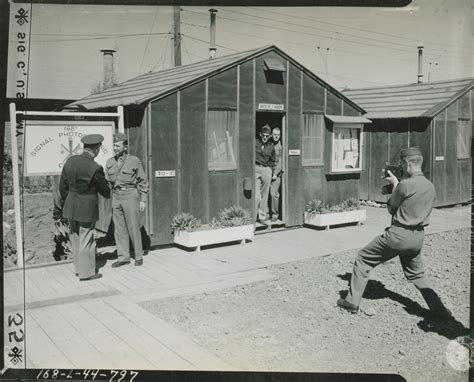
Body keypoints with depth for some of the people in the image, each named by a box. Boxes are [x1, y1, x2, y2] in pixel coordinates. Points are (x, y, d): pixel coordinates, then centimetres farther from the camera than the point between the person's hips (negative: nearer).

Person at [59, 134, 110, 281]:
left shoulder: (70, 161, -1)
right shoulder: (95, 168, -20)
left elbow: (63, 186, 8)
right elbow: (104, 189, -5)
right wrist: (112, 195, 17)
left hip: (71, 207, 7)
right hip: (87, 208, -7)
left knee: (76, 238, 18)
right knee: (86, 240, 5)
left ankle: (79, 268, 32)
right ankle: (86, 272, 16)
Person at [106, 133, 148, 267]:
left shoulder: (134, 161, -3)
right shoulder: (110, 162, 8)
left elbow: (143, 182, 0)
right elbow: (107, 182, 12)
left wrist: (143, 200, -4)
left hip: (130, 196, -4)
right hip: (116, 197, 4)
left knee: (133, 228, 0)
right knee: (119, 229, 6)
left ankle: (139, 256, 15)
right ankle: (123, 257, 15)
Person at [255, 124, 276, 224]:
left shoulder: (271, 146, 11)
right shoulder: (254, 143, 1)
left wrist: (271, 170, 12)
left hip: (266, 169, 3)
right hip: (255, 169, -3)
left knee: (264, 195, 7)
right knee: (256, 196, -10)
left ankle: (262, 216, 18)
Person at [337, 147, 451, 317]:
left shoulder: (405, 184, -17)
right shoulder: (430, 187, 6)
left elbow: (391, 209, -3)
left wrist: (395, 184, 8)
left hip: (398, 235, -7)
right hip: (418, 238, 7)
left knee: (363, 259, 8)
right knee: (416, 274, 27)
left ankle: (352, 302, 9)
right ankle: (438, 309, 22)